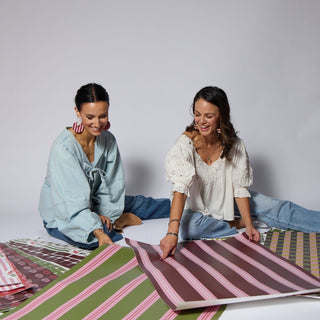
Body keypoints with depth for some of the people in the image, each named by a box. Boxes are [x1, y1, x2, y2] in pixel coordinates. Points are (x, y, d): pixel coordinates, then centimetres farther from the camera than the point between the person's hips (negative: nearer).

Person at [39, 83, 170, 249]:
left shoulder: (107, 139, -8)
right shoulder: (63, 147, -29)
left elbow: (111, 184, -3)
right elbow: (73, 201, -34)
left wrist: (106, 213, -16)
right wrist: (98, 232, -44)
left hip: (94, 205, 4)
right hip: (61, 216, -4)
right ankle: (121, 220, -7)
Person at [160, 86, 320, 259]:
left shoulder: (234, 144, -14)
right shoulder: (186, 143, -24)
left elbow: (240, 188, -9)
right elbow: (180, 187, -35)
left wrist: (249, 224, -18)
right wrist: (172, 233, -45)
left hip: (228, 201, 3)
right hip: (197, 208, -2)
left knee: (279, 209, -13)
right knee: (188, 227, -35)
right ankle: (236, 223, -15)